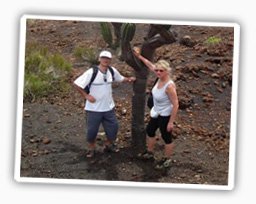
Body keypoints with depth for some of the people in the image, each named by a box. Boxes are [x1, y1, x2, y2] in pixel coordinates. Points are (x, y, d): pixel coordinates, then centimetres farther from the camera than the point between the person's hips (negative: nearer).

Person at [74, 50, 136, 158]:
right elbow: (77, 84, -20)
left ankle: (109, 145, 37)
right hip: (94, 108, -5)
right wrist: (86, 95, -18)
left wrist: (129, 79, -6)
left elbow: (120, 78, 13)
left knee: (113, 127, 13)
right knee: (92, 129, 7)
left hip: (108, 107, 5)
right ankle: (91, 148, 31)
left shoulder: (112, 71, -6)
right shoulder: (91, 72, -22)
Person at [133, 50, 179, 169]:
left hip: (166, 115, -9)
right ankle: (149, 153, 48)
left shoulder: (169, 86, -32)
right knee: (149, 131, 26)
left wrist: (171, 122, -25)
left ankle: (167, 160, 31)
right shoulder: (160, 78, -10)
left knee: (166, 137, 9)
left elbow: (175, 104, -28)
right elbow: (150, 65, 9)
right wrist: (140, 57, 14)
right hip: (156, 112, 9)